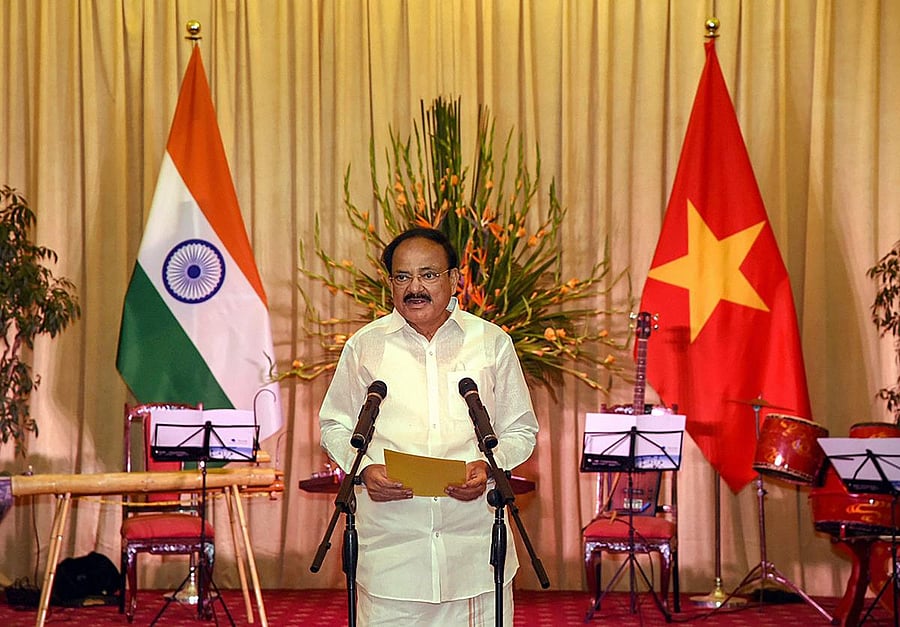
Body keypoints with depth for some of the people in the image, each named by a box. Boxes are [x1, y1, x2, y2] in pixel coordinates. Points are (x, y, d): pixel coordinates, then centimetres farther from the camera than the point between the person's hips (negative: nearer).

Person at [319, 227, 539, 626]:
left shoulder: (492, 343, 8)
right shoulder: (365, 346, 8)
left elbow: (521, 429, 13)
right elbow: (335, 426, 14)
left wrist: (490, 465, -8)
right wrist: (364, 467, -6)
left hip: (474, 539, 0)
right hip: (390, 534, 0)